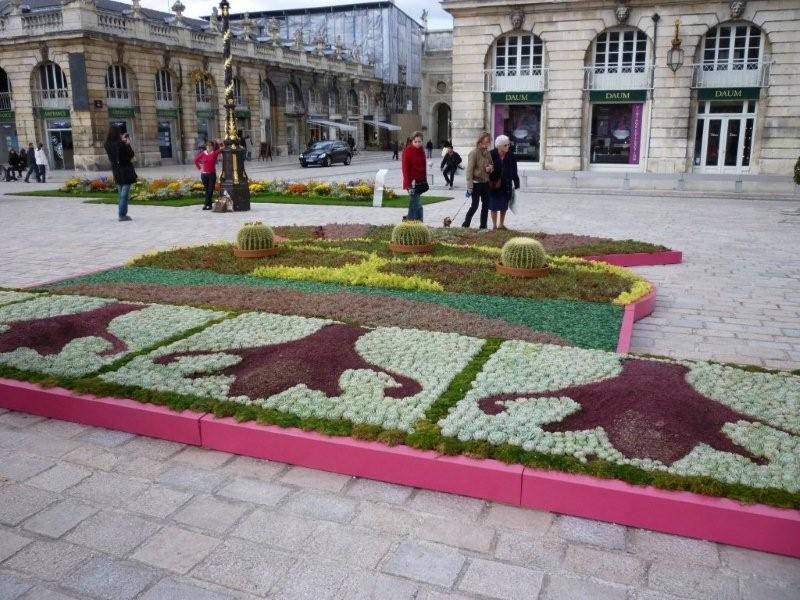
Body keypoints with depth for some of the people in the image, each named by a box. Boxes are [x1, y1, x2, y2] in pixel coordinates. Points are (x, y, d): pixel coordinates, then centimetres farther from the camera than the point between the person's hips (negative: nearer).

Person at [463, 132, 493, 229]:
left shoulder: (487, 153, 6)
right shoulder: (474, 153, -14)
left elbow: (492, 164, 21)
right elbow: (469, 170, -17)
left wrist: (490, 167, -5)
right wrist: (469, 187, -21)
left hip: (486, 183, 7)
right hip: (476, 183, -7)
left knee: (486, 205, 9)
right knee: (474, 206, -6)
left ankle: (483, 226, 19)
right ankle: (465, 225, 8)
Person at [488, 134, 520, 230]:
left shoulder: (511, 156, -3)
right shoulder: (491, 155, -12)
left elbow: (514, 171, 1)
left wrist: (516, 183, 3)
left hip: (506, 185, 3)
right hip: (494, 185, -3)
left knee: (504, 206, 13)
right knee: (494, 206, 5)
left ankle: (501, 224, 28)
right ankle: (494, 225, 17)